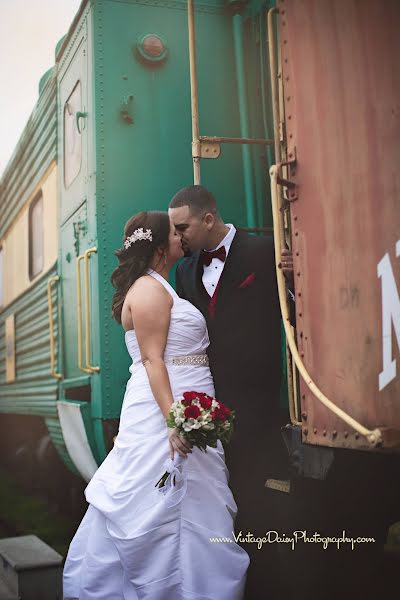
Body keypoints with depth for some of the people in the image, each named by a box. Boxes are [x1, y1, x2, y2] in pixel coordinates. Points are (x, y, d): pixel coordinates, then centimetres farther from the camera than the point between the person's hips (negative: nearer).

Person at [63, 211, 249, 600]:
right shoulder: (150, 289, -12)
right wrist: (173, 419, -26)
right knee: (169, 509, -4)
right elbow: (152, 360, -19)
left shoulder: (157, 288, 19)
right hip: (164, 410, -10)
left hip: (181, 412, 10)